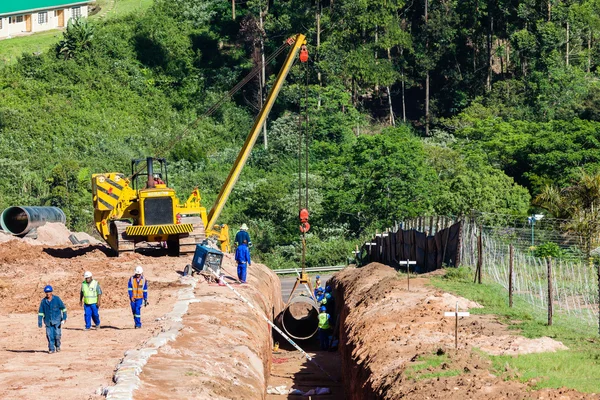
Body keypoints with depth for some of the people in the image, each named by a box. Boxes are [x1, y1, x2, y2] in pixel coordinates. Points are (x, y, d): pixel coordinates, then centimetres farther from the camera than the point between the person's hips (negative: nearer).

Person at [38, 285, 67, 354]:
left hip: (57, 320, -2)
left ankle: (58, 345, 19)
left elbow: (63, 308, 3)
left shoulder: (57, 299, -3)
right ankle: (51, 349, 6)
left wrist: (64, 317, -4)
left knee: (57, 334, -6)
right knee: (49, 335, -3)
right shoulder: (43, 301, 3)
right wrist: (39, 322, 2)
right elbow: (40, 312, 7)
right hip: (48, 321, 2)